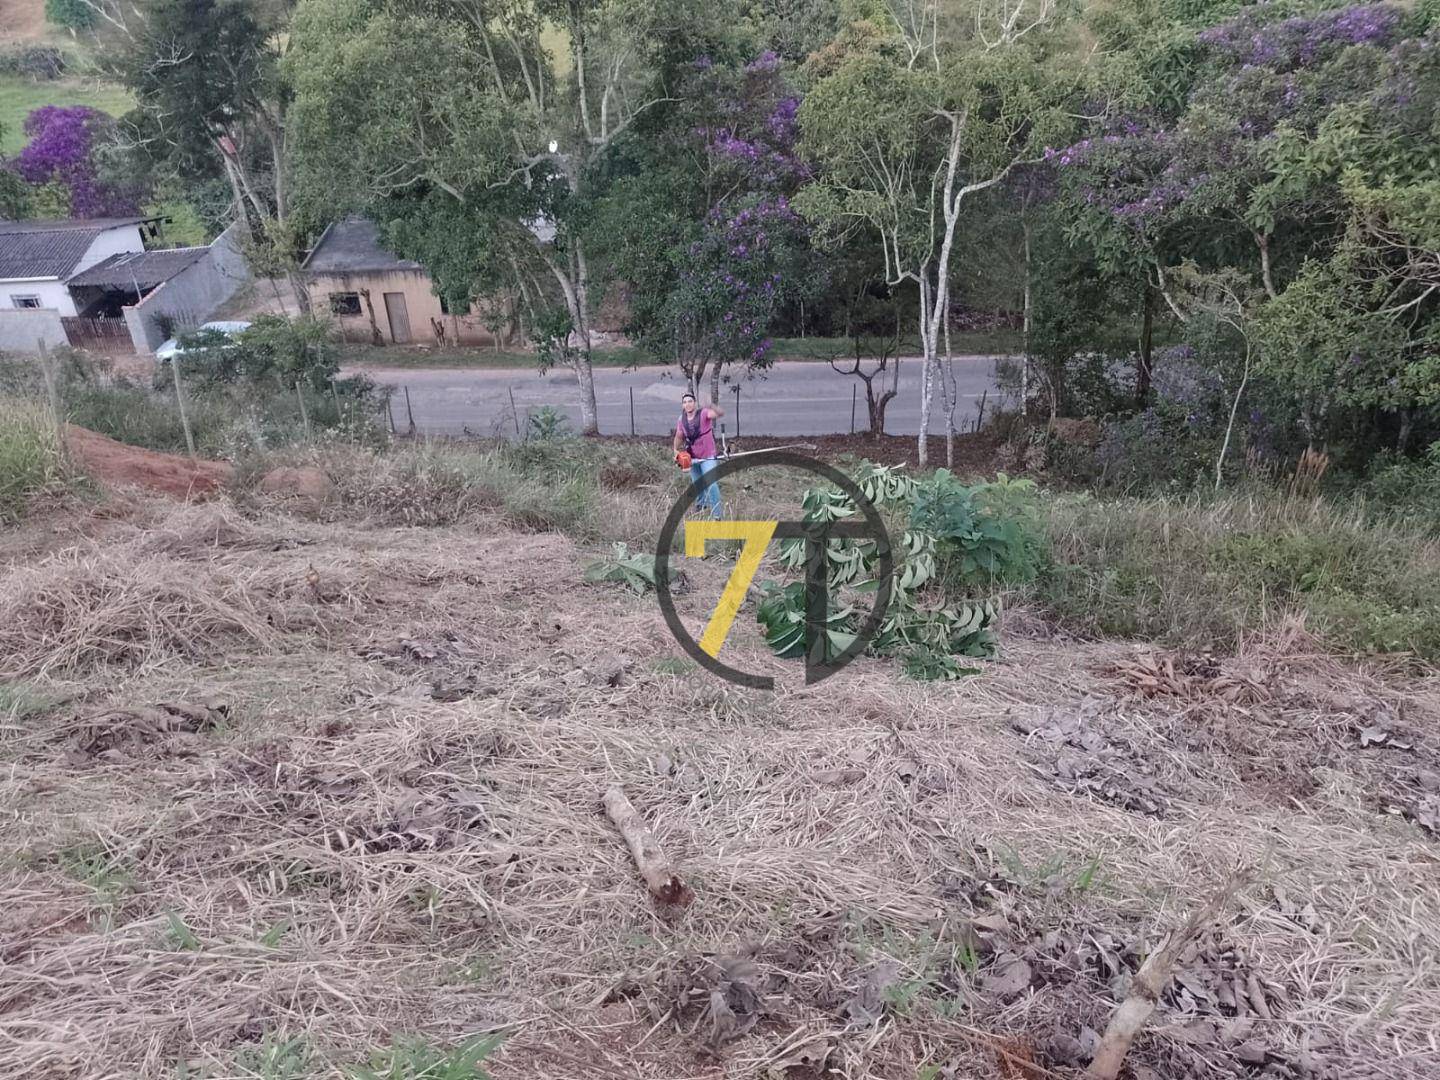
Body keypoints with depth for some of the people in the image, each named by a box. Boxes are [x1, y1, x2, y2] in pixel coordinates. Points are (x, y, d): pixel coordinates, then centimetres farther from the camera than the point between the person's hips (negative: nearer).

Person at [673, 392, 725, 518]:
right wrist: (676, 450, -2)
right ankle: (701, 504, 47)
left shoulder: (703, 414, -18)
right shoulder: (682, 419, -1)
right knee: (696, 484, 22)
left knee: (711, 484, -15)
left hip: (708, 456, -6)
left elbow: (721, 413, -36)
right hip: (692, 457, 6)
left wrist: (713, 408, -58)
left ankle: (716, 514, -12)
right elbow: (679, 437, 13)